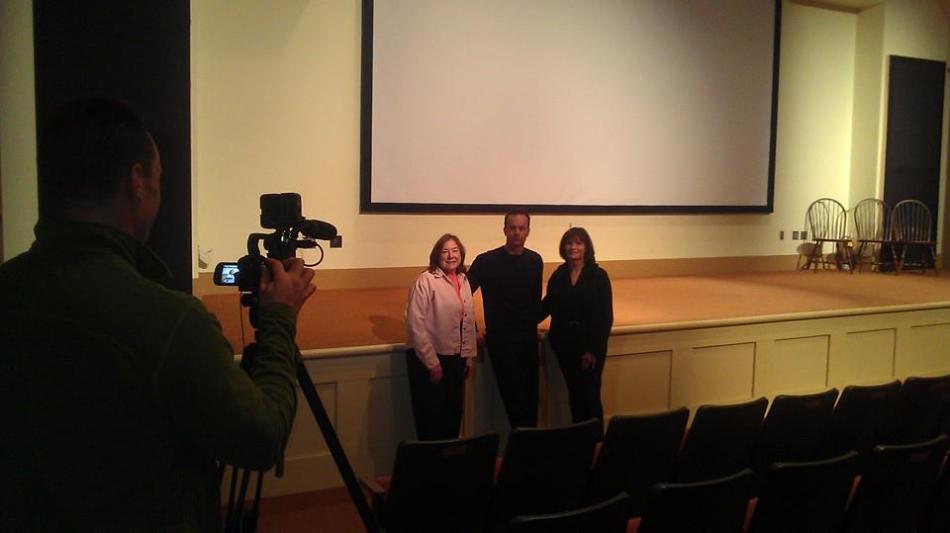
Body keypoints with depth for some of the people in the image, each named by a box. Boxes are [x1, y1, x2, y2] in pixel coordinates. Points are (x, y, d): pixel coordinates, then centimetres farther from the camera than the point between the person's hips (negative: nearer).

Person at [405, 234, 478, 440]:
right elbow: (415, 324, -16)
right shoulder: (426, 281, -12)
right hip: (429, 360, -6)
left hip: (456, 359, 6)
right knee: (431, 419, 4)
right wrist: (432, 362, -17)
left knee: (453, 416, 14)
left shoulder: (463, 281, 9)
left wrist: (469, 357, 11)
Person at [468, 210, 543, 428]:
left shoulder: (535, 261, 5)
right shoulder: (486, 261, -8)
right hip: (500, 340, -4)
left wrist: (533, 323, 12)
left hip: (529, 339, 4)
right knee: (514, 397, -5)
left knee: (530, 396, 9)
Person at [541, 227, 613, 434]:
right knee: (574, 394, 11)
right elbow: (547, 305, 10)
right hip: (564, 345, 3)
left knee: (590, 395, -1)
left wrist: (594, 349, -13)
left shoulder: (599, 276, -6)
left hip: (590, 346, -3)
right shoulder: (558, 275, 4)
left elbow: (606, 316, -8)